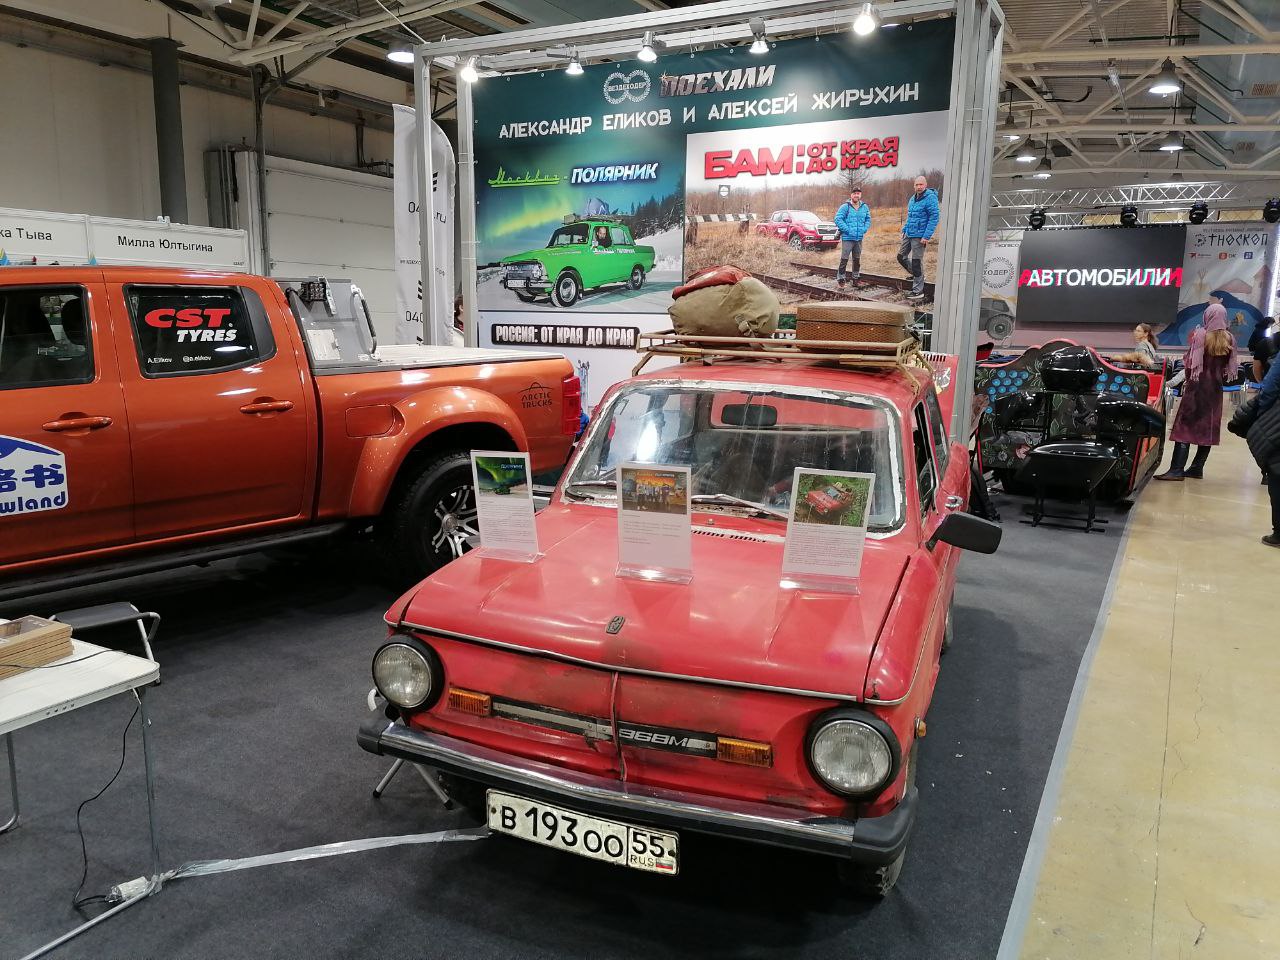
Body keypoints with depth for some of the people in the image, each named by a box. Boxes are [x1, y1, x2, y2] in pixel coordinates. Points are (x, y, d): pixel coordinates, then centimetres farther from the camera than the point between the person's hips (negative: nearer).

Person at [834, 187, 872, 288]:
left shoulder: (864, 207, 7)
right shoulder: (845, 207, -8)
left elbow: (868, 219, 17)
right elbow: (838, 219, -13)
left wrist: (864, 229, 1)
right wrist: (847, 230, -16)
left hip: (859, 238, 5)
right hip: (847, 238, -5)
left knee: (857, 259, 14)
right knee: (844, 259, -9)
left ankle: (856, 277, 26)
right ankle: (840, 279, -4)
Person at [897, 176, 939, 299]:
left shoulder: (930, 198, -13)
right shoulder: (912, 198, 12)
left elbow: (934, 217, -16)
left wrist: (927, 236, -21)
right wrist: (904, 230, 17)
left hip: (919, 236, -8)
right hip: (909, 234, 8)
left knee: (917, 262, -4)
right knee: (901, 256, 14)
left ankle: (918, 291, 5)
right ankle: (916, 275, 34)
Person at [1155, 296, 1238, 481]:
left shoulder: (1200, 335, -9)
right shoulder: (1229, 339, 4)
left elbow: (1189, 361, -9)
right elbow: (1230, 366, 7)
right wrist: (1219, 378, 18)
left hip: (1197, 384, -4)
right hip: (1215, 387, 5)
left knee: (1185, 425, -6)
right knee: (1208, 426, 9)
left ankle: (1177, 469, -14)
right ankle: (1197, 468, 10)